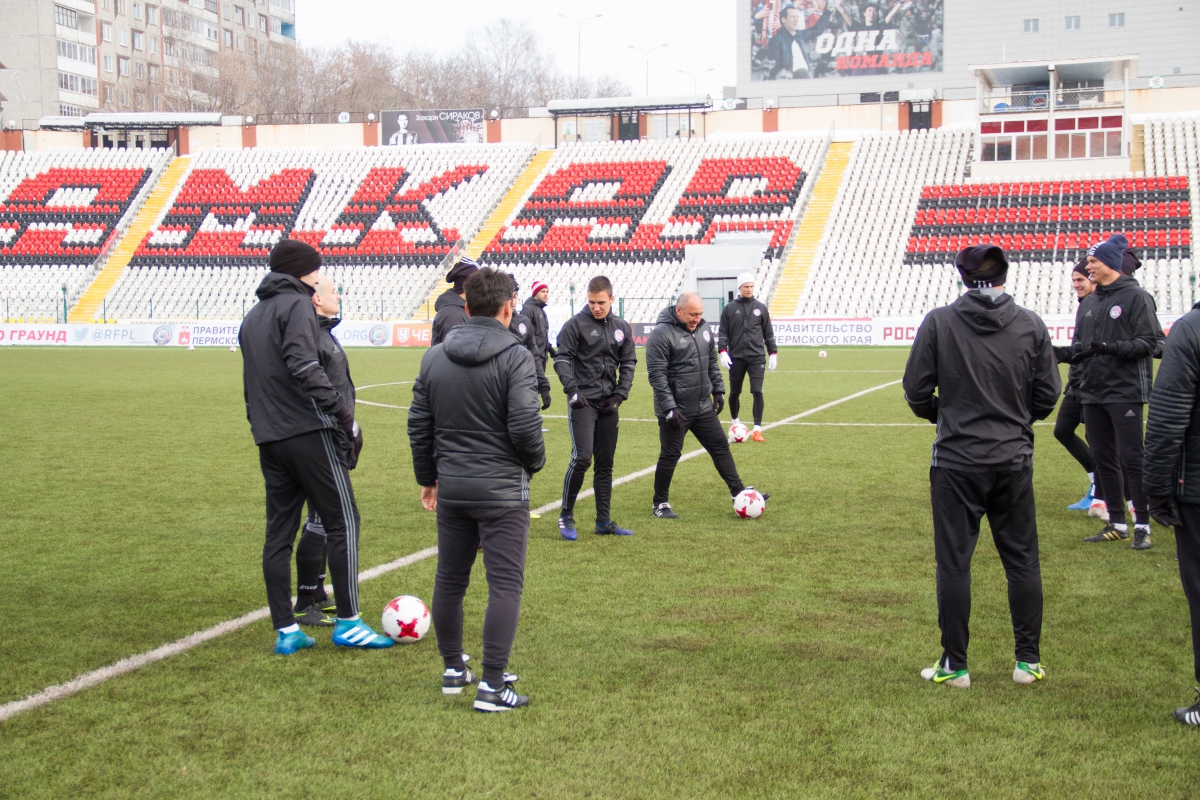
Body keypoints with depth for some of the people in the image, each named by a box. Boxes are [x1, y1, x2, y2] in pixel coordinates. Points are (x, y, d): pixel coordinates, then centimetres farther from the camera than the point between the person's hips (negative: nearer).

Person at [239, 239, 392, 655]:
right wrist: (341, 407, -22)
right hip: (309, 433, -8)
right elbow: (304, 365, -22)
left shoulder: (252, 317, 20)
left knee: (279, 531, 9)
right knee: (343, 521, -2)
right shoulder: (297, 305, -6)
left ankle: (285, 630, 11)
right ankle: (348, 623, -2)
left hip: (269, 440, 9)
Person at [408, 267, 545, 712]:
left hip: (451, 488, 6)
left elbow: (419, 425, 9)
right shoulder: (515, 357, -12)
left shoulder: (434, 357, 5)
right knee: (505, 585, -1)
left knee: (450, 581, 17)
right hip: (502, 491, -5)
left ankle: (453, 670, 29)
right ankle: (493, 685, -2)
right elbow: (525, 425, -18)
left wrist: (428, 478, 20)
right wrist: (535, 461, 2)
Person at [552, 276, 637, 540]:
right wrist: (572, 388, -17)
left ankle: (603, 522, 16)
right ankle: (566, 516, 1)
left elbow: (628, 363, 13)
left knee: (606, 464, 9)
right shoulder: (576, 324, -5)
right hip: (583, 402, -5)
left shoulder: (622, 328, 10)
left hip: (608, 404, 5)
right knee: (582, 457, -14)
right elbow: (562, 359, -6)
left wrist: (620, 394, 2)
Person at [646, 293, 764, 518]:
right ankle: (660, 503, 16)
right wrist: (669, 407, -22)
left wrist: (718, 390, 13)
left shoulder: (703, 328, 7)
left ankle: (739, 492, 18)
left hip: (703, 407, 7)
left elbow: (712, 363, 19)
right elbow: (656, 375, -19)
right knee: (670, 456, 3)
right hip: (675, 410, -7)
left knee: (721, 447, 9)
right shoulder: (662, 333, -16)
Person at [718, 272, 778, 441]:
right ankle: (735, 421, 35)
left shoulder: (761, 308, 8)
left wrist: (773, 353, 6)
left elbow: (768, 333, 11)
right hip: (736, 357, 0)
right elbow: (723, 333, 3)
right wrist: (723, 351, -9)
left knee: (757, 392, -10)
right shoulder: (729, 309, 4)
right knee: (735, 392, 10)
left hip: (756, 357, 0)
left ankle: (757, 429, -10)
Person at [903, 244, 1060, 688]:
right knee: (1022, 560, 13)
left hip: (956, 461, -2)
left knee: (954, 562, 6)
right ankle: (1028, 660, 18)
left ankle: (954, 665, 11)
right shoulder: (1031, 325, -1)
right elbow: (1047, 393, 2)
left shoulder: (939, 322, -7)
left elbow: (917, 390, -5)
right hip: (1014, 460, 2)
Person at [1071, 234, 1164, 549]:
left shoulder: (1136, 296, -6)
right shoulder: (1092, 302, 16)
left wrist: (1113, 348, -23)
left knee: (1131, 458, -6)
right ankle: (1116, 523, 18)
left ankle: (1143, 525, 1)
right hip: (1093, 393, 7)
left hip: (1125, 393, -7)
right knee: (1104, 458, 9)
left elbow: (1151, 343, -13)